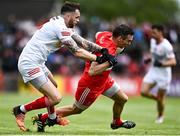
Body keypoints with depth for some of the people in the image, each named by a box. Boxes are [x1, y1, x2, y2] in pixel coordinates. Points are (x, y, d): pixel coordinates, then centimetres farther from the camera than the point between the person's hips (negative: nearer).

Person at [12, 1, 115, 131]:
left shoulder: (63, 26, 14)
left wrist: (102, 50, 3)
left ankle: (52, 118, 45)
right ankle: (21, 110, -1)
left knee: (53, 86, 31)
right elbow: (77, 51, -17)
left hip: (35, 63, 11)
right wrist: (98, 59, -10)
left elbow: (82, 42, 13)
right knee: (56, 98, -14)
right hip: (30, 65, -11)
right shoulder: (60, 27, -17)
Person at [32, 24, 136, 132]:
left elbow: (98, 34, 18)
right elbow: (92, 72, -39)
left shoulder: (107, 35, -10)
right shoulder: (108, 50, -35)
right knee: (76, 109, 9)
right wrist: (109, 62, -44)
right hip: (91, 84, -9)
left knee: (122, 99, 13)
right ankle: (42, 118, 20)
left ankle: (116, 122, 41)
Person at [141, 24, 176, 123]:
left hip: (163, 74, -7)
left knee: (160, 99, 2)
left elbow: (173, 62, -24)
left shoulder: (166, 46, -21)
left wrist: (162, 64, -39)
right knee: (143, 92, -10)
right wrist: (149, 59, 3)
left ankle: (160, 116, 29)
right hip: (153, 71, 7)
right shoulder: (153, 41, 3)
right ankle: (158, 99, 19)